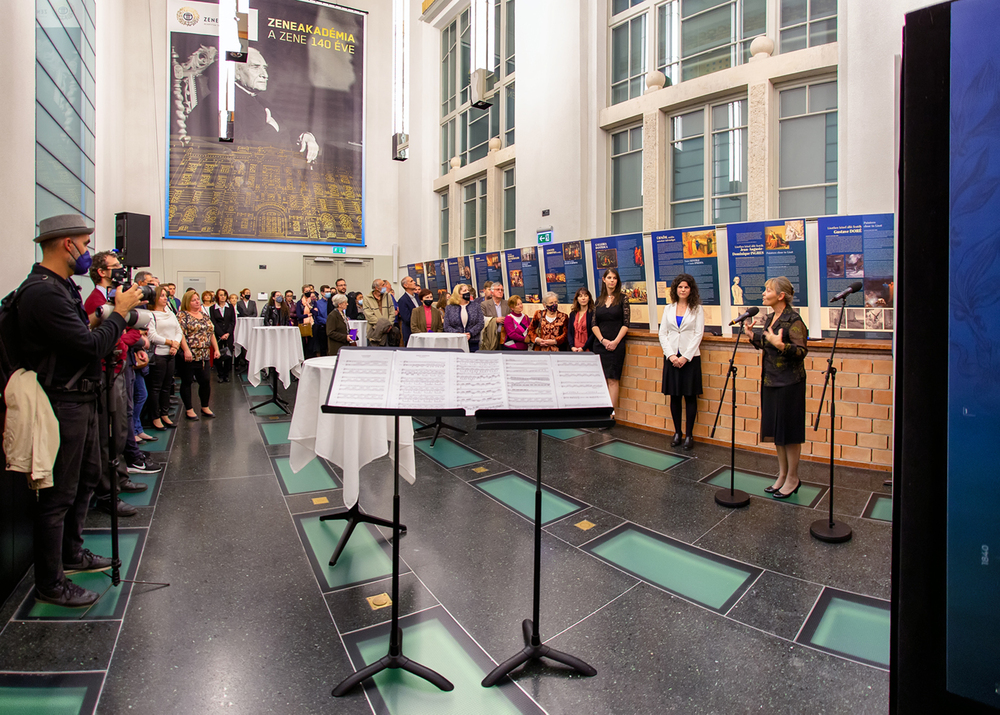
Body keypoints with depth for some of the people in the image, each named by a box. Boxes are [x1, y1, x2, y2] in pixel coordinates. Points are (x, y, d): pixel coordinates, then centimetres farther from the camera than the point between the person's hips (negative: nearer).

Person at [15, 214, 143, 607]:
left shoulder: (62, 286, 13)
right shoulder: (42, 292, -21)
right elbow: (92, 346, -24)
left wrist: (111, 310, 4)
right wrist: (120, 310, -13)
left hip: (81, 400, 11)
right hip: (62, 405, -11)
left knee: (87, 476, 22)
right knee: (58, 495, 1)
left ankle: (70, 553, 39)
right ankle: (49, 584, 16)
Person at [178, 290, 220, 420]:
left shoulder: (204, 316, 15)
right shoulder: (182, 315, -5)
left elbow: (211, 333, 18)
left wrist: (216, 349, 10)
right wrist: (186, 350, -23)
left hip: (204, 355, 6)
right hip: (189, 356, -6)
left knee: (205, 381, 7)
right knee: (187, 382, 3)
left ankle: (205, 407, 21)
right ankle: (189, 410, 12)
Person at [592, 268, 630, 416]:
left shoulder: (622, 299, 2)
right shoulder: (599, 300, 12)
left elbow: (626, 324, -3)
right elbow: (594, 324, 8)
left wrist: (616, 341, -12)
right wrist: (603, 340, -7)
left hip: (616, 345, -3)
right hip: (600, 344, 3)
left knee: (613, 379, -5)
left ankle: (611, 414, -3)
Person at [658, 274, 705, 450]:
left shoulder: (697, 309, 3)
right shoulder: (669, 309, 10)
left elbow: (698, 334, -4)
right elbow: (662, 333, 5)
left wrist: (685, 357, -12)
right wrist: (671, 355, -7)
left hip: (690, 357, -2)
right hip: (671, 357, 2)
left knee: (690, 396, 1)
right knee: (674, 396, 5)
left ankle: (689, 435, 9)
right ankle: (677, 433, 16)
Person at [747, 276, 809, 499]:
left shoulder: (793, 320, -15)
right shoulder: (770, 319, 10)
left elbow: (801, 351, -21)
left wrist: (780, 345, -34)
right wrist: (751, 334, 12)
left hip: (789, 383, -9)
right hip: (770, 381, 9)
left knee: (789, 431, 2)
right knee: (775, 430, 15)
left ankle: (792, 478, 16)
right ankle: (782, 474, 28)